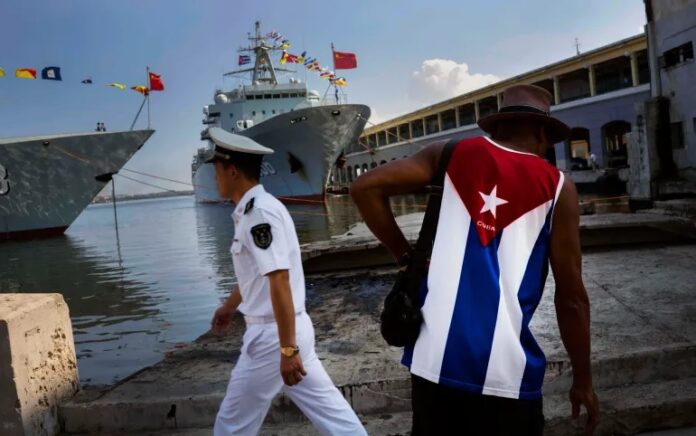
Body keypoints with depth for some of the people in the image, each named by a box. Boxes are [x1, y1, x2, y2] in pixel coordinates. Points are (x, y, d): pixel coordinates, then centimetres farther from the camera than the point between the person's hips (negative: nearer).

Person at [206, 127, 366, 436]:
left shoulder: (260, 212, -20)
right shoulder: (252, 210, 10)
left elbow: (279, 281, -26)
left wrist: (287, 349, -25)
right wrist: (229, 307, 37)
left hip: (273, 334, -9)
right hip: (290, 329, 9)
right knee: (326, 407, 15)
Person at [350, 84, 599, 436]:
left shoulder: (450, 154, 5)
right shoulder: (557, 187, 1)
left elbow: (364, 188, 1)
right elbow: (571, 297, 1)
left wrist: (405, 255, 8)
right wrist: (583, 381, 12)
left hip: (432, 358, 3)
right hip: (505, 370, -2)